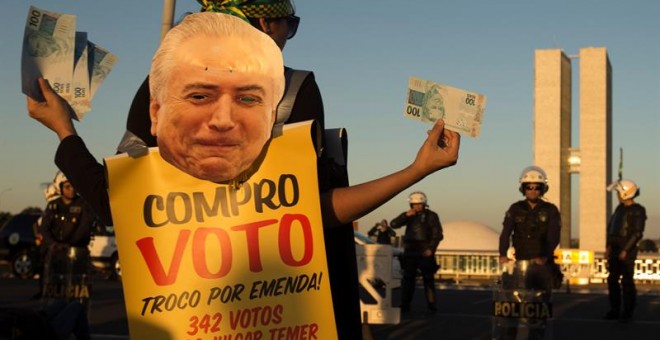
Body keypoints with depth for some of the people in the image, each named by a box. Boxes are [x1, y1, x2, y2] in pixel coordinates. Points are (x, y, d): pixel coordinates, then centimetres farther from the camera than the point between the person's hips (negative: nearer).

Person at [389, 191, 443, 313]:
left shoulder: (431, 216, -1)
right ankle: (405, 305, 6)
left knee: (428, 279, -2)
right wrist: (405, 215, -14)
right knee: (408, 279, 3)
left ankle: (431, 305, 1)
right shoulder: (409, 215, 8)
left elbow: (438, 234, -4)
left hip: (425, 253, -3)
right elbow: (393, 224, -1)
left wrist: (431, 249, -15)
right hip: (410, 252, 3)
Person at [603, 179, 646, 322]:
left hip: (627, 251, -8)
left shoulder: (637, 211, -10)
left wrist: (625, 250, -18)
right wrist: (608, 247, 11)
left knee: (627, 281, -5)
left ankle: (627, 313, 0)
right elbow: (611, 228, 18)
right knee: (612, 280, 8)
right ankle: (615, 310, 15)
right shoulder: (620, 208, 14)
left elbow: (637, 233, -15)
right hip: (615, 250, 8)